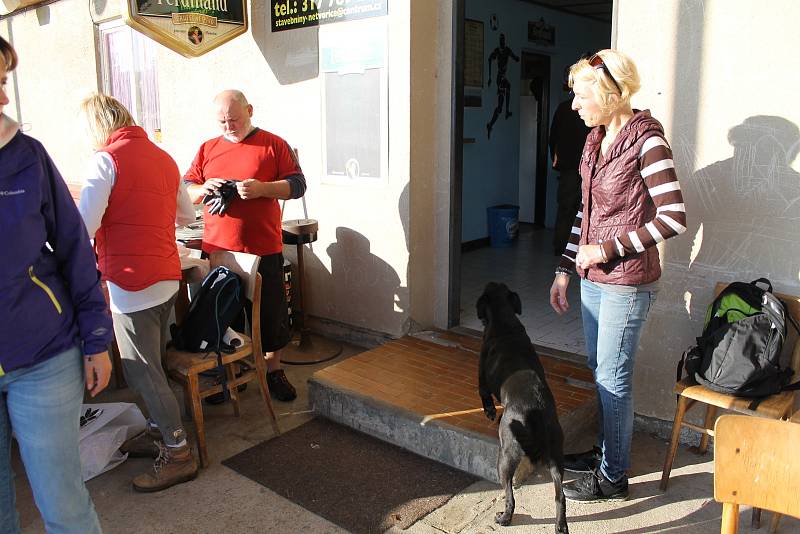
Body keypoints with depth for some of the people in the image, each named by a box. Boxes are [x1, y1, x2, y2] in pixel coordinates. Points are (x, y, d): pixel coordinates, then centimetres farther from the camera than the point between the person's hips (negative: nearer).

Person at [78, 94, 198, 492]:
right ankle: (158, 433, 33)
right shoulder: (162, 157, 11)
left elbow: (84, 226, -19)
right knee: (153, 365, 20)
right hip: (167, 277, 8)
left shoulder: (106, 160, -11)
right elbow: (187, 214, 20)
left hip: (132, 283, -8)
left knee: (142, 372, 2)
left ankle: (178, 454, 9)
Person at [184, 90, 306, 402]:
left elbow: (297, 185, -2)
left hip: (264, 250, -3)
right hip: (216, 250, 3)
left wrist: (262, 188, -18)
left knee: (271, 312, 6)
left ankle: (274, 370, 24)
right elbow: (185, 191, 14)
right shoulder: (208, 149, 12)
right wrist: (203, 189, -9)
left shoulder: (274, 145, 2)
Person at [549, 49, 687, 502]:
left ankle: (613, 477, 21)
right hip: (593, 278, 8)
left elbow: (674, 218, -19)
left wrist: (608, 249, -18)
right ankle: (606, 451, 38)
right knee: (600, 371, 19)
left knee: (613, 379, 3)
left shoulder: (646, 141, -17)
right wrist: (565, 270, 13)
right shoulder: (597, 139, 8)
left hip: (627, 283, -8)